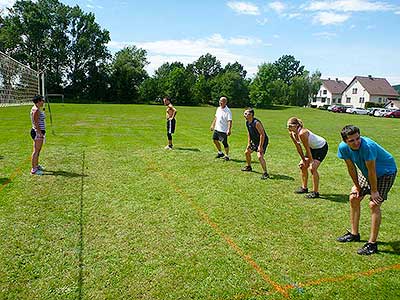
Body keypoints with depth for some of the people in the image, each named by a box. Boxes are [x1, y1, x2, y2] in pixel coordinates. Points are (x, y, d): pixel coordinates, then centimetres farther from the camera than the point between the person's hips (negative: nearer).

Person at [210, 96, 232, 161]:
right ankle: (220, 153, 31)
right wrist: (213, 125, 22)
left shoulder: (228, 111, -16)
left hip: (223, 130, -8)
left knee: (225, 143, -2)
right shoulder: (218, 108, 8)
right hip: (217, 129, 8)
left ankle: (226, 155, 16)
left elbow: (229, 121, -22)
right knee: (215, 139, 13)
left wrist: (229, 130, -33)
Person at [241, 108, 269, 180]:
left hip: (262, 141, -10)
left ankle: (265, 173, -14)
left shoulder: (256, 123, -29)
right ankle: (248, 167, 42)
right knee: (247, 152, 19)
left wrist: (260, 146, -28)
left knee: (260, 156, -23)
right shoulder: (247, 122, -1)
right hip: (254, 141, 10)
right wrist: (249, 143, 10)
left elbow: (262, 134, -28)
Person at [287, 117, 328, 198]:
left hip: (322, 147, -9)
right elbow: (298, 147, -1)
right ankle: (304, 188, 24)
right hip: (313, 147, 9)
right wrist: (303, 160, 4)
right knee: (303, 165, 10)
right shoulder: (291, 134, -11)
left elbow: (307, 149, -27)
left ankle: (315, 192, -7)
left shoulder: (302, 133, -35)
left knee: (312, 168, -17)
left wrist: (311, 161, -18)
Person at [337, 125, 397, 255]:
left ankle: (372, 243, -5)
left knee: (374, 204, -15)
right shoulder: (343, 147, -19)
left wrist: (374, 191, -20)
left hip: (385, 172, -7)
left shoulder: (367, 146, -38)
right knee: (353, 198, 5)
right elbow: (351, 168, -7)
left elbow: (372, 171, -29)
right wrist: (357, 186, -1)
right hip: (366, 172, 7)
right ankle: (354, 234, 21)